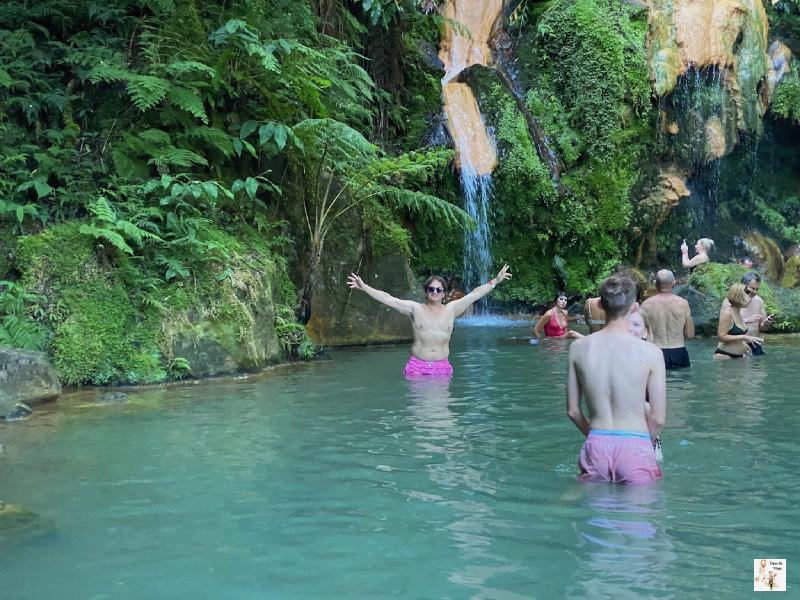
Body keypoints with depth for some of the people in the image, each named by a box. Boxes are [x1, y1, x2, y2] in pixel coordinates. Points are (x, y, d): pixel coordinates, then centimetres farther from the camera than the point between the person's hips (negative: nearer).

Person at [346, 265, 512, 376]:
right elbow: (387, 298, -1)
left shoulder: (451, 309, 8)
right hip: (417, 366, -1)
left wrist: (495, 281, 7)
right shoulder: (415, 308, 3)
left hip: (442, 366, 1)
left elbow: (475, 294, 8)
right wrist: (363, 287, -7)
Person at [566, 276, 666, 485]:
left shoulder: (578, 348, 1)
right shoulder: (650, 352, -6)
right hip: (635, 447, -2)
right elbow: (658, 419, -1)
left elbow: (573, 411, 8)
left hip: (596, 446, 3)